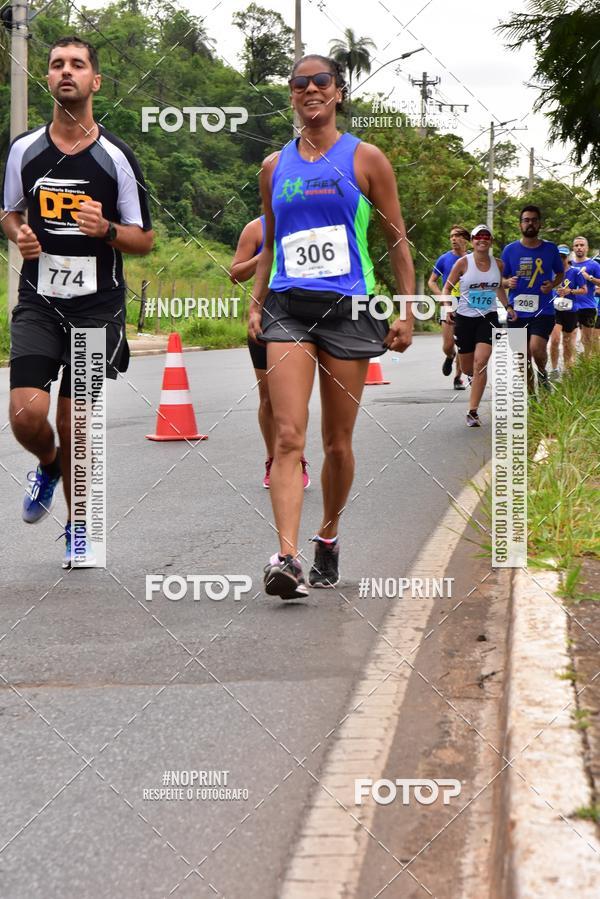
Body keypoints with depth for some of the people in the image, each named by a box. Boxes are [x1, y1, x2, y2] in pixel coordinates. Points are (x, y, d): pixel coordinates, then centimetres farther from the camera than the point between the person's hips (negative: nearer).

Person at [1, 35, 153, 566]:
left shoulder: (116, 158, -4)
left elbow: (145, 240, 1)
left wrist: (106, 229, -19)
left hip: (97, 308, -1)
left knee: (74, 426, 2)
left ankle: (78, 528, 24)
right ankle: (49, 465, 22)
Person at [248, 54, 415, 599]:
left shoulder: (365, 160, 4)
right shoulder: (275, 167, 12)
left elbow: (397, 238, 6)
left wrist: (407, 310, 1)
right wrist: (256, 303, 11)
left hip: (348, 308, -1)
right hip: (287, 308, 1)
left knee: (338, 441, 6)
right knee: (288, 437, -14)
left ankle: (328, 536, 28)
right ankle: (287, 557, -23)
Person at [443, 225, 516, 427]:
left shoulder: (498, 264, 3)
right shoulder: (463, 263, -6)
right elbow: (447, 287, 0)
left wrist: (508, 307, 7)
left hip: (488, 318, 0)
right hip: (464, 318, 0)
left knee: (480, 363, -16)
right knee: (467, 367, 9)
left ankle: (473, 412, -14)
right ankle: (475, 378, 50)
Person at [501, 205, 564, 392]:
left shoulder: (550, 248, 3)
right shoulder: (510, 250, 4)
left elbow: (560, 273, 17)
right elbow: (500, 279, 10)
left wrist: (552, 284, -4)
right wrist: (508, 282, -13)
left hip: (543, 310, -2)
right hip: (517, 311, 2)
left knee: (536, 348, -21)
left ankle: (542, 374, 11)